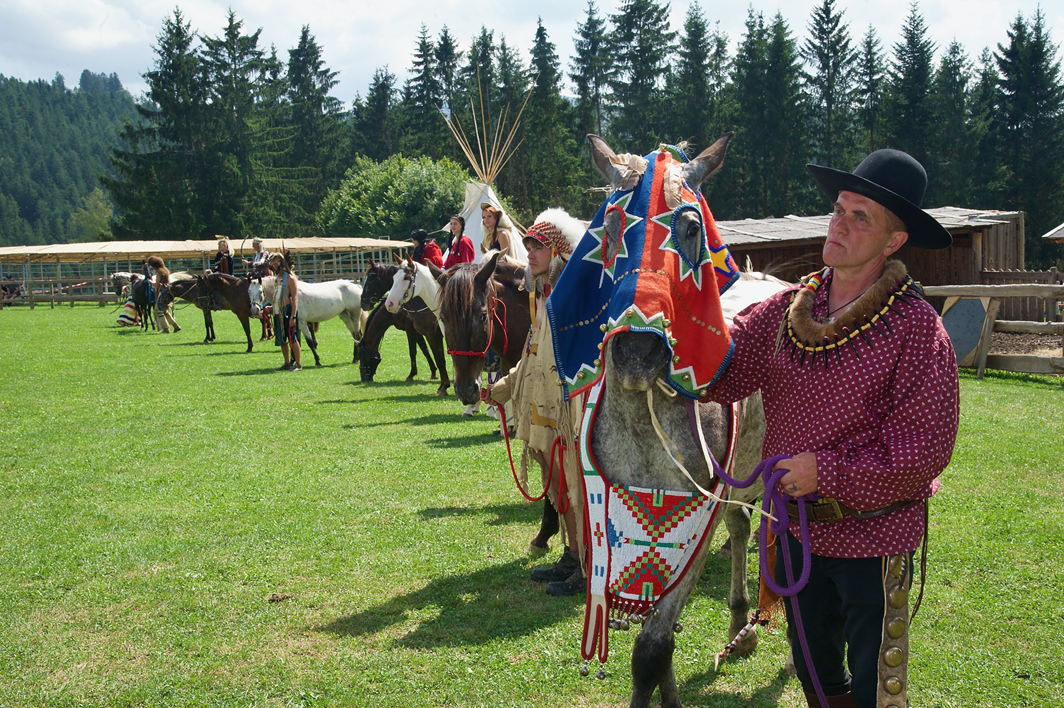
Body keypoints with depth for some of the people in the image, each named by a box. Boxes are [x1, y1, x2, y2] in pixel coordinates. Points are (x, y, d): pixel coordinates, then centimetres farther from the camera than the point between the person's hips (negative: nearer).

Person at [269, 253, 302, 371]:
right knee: (281, 340, 10)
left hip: (288, 311, -8)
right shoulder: (276, 279, 15)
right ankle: (287, 363, 18)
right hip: (278, 312, 8)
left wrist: (293, 317, -20)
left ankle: (298, 364, -2)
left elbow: (295, 298, -14)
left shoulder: (290, 279, -9)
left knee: (292, 338, -7)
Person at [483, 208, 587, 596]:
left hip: (569, 413, -10)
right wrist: (501, 390, 24)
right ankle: (573, 557, 31)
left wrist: (583, 420, -25)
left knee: (577, 488, -1)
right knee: (559, 486, 18)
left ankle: (589, 568, 9)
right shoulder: (542, 295, 14)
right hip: (542, 411, 10)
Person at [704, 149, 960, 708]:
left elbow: (925, 448, -19)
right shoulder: (788, 310, -1)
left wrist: (827, 472, -22)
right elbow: (720, 371, -4)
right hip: (799, 526, 5)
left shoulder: (917, 328, -16)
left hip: (873, 536, -5)